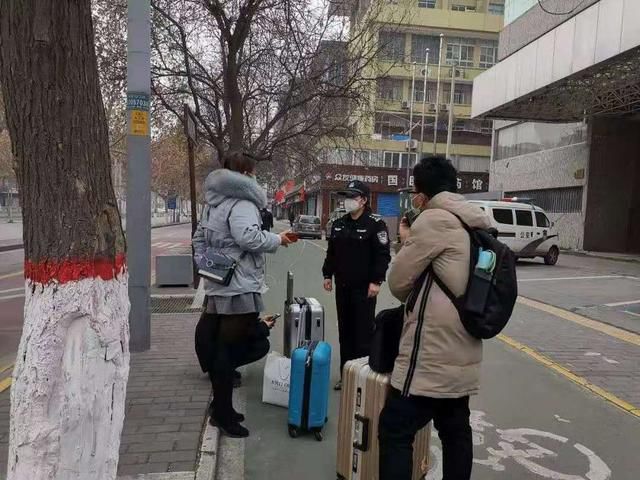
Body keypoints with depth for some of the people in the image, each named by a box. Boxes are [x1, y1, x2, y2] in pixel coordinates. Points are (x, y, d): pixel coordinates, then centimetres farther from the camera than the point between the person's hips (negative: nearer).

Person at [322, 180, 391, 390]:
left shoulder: (375, 224, -9)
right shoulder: (338, 224, 12)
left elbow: (383, 255, -13)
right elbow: (331, 252, 18)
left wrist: (376, 281, -18)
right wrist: (327, 275, 13)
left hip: (364, 288, -6)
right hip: (342, 286, 7)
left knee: (363, 332, -2)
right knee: (345, 331, 12)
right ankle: (346, 374, 23)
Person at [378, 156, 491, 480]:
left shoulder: (433, 220, -13)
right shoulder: (475, 226, 13)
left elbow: (398, 283, -8)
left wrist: (406, 241, 8)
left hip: (432, 355, -9)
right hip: (462, 355, 9)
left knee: (395, 432, 1)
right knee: (456, 431, 19)